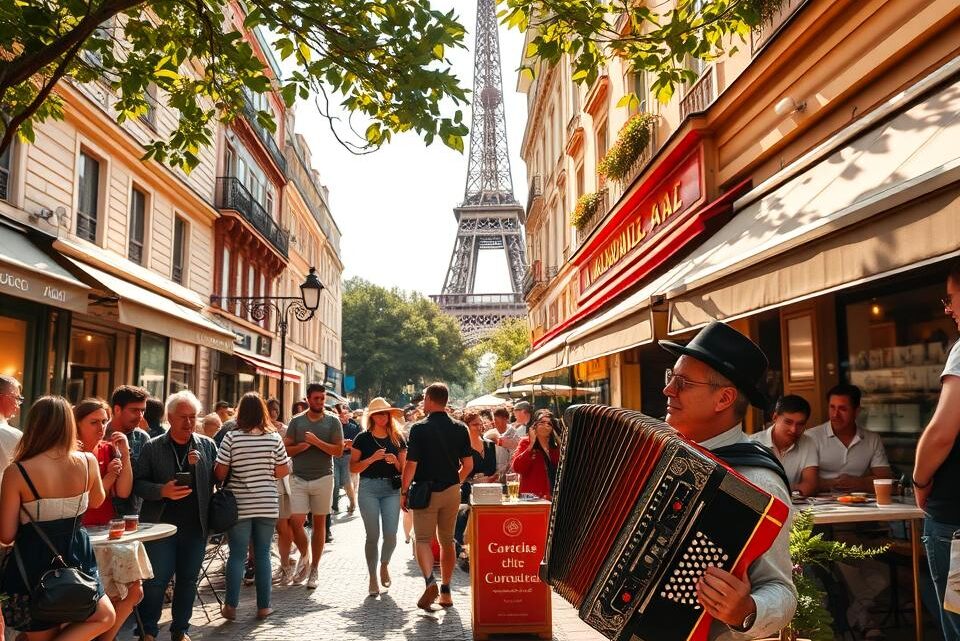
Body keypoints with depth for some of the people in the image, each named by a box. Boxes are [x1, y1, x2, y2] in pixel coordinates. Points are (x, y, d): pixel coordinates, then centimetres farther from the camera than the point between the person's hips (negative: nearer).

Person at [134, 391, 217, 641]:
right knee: (156, 580, 1)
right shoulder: (152, 447, 0)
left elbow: (215, 480, 4)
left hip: (196, 527, 2)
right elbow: (138, 483, -1)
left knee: (188, 580, 11)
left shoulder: (207, 446, 6)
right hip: (161, 525, -2)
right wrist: (162, 491, -18)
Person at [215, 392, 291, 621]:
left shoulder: (232, 438, -8)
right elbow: (283, 471, 0)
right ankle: (263, 606, 16)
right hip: (267, 505, 1)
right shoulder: (274, 438, -4)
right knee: (263, 554, 10)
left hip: (239, 505, -1)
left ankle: (231, 606, 11)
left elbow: (220, 473, -7)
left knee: (237, 554, 8)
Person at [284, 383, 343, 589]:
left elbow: (339, 450, -5)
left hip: (323, 478, -1)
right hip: (299, 478, 1)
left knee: (319, 524, 6)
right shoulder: (296, 421, 6)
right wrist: (303, 445, -14)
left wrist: (317, 441, -16)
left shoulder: (332, 421, 2)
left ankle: (314, 568, 19)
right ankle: (304, 555, 20)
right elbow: (286, 449, 4)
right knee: (296, 521, -9)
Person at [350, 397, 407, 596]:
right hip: (369, 488, -2)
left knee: (391, 535, -4)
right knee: (372, 535, 0)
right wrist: (372, 458, -14)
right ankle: (372, 578, 16)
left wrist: (395, 462, -9)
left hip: (392, 488, 2)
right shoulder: (363, 438, 2)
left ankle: (384, 564, 28)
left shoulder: (398, 439, 9)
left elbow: (404, 469, 12)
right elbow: (353, 468, -1)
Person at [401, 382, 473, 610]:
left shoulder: (419, 428, -11)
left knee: (423, 539, 4)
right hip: (452, 491, 4)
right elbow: (468, 465, 2)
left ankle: (430, 580, -18)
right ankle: (446, 590, 21)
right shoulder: (460, 428, 1)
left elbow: (411, 465, -13)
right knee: (447, 541, 15)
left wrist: (404, 491, -2)